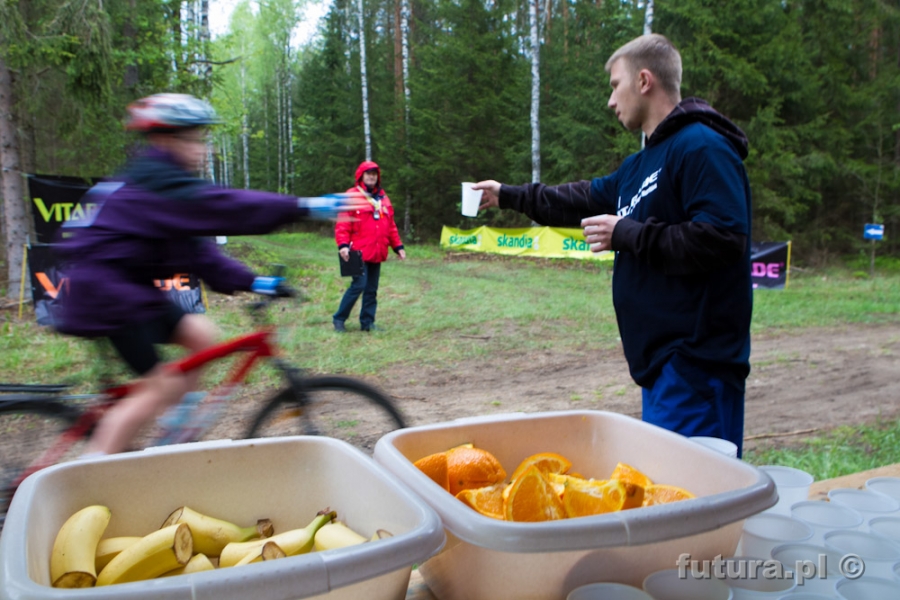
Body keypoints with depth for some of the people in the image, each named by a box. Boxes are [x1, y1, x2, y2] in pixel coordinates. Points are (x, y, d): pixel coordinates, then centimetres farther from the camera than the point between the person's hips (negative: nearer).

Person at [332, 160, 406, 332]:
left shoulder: (383, 198, 17)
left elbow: (391, 225, 19)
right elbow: (342, 223, -9)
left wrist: (398, 246, 15)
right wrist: (343, 245, -20)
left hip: (377, 253, 6)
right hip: (359, 252, -6)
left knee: (372, 289, 9)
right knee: (358, 285, -11)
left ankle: (367, 322, 18)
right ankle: (339, 318, 4)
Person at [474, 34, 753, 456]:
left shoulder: (702, 147, -13)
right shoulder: (643, 163, 19)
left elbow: (722, 238, -23)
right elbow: (586, 199, 30)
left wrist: (627, 235, -16)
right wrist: (508, 196, 34)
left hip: (694, 361, -10)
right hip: (661, 355, 10)